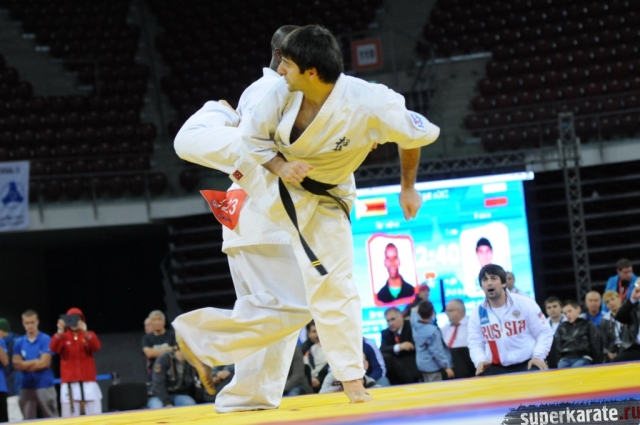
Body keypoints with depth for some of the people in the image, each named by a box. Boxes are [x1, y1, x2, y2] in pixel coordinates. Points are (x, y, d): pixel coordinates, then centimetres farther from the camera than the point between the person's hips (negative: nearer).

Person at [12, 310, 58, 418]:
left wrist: (25, 364, -3)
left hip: (45, 385, -4)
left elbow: (45, 363, -9)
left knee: (51, 418, -2)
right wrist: (35, 363, -9)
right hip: (26, 386, 4)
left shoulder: (46, 340, -3)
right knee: (29, 419, 4)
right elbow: (17, 365, 3)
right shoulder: (19, 343, 9)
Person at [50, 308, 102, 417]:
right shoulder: (63, 337, 7)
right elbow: (54, 348, -13)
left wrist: (85, 332, -29)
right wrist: (60, 332, -31)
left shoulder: (89, 335, 9)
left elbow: (96, 347, -12)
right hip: (69, 384, -1)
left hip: (88, 383, 1)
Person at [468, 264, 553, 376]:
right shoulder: (477, 313, 4)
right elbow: (475, 343, 9)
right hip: (496, 368, 2)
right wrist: (480, 361, -13)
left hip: (527, 365, -1)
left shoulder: (524, 304, -2)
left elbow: (544, 333, 2)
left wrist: (538, 356, -14)